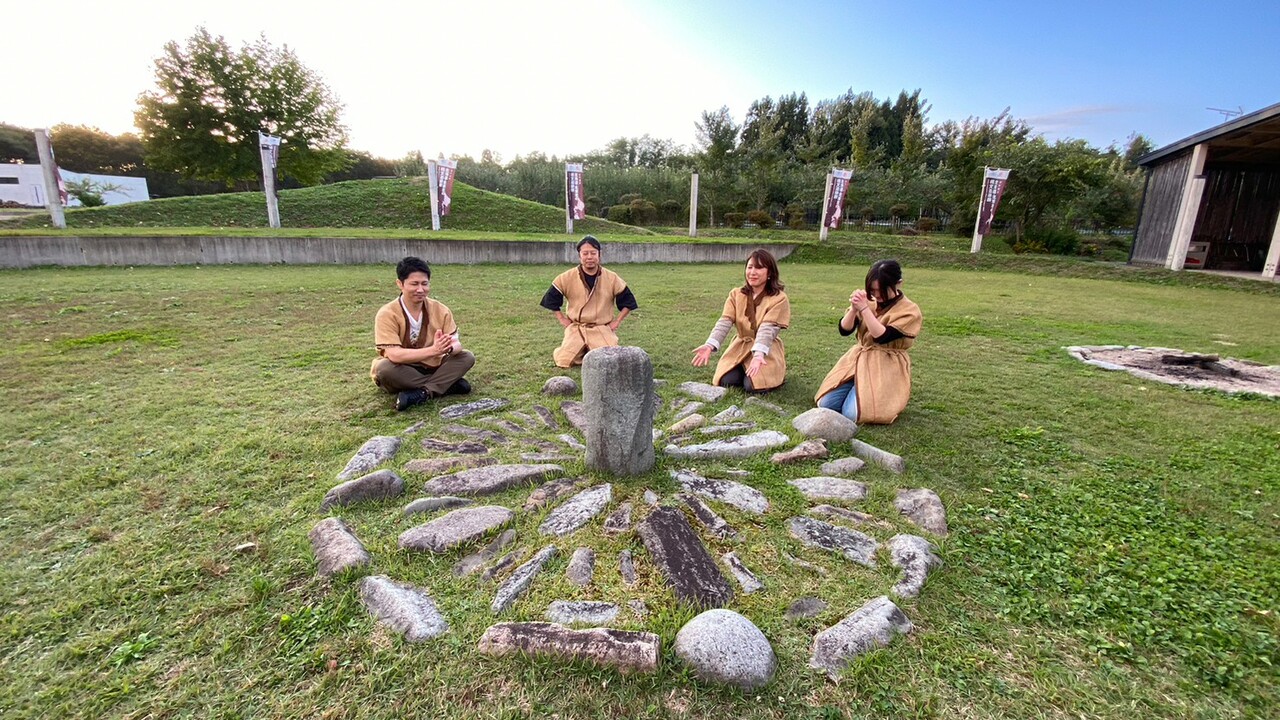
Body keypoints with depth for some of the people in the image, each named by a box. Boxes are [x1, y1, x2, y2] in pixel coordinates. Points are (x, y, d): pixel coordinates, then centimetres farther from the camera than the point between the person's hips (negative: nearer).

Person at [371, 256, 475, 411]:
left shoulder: (440, 310, -8)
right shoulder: (387, 313, -19)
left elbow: (456, 344, -13)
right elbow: (394, 355, -30)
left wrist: (448, 348, -39)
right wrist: (433, 350, -42)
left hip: (431, 369, 3)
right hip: (401, 374, -3)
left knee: (467, 357, -17)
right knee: (384, 368, -36)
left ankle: (422, 393, -28)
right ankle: (448, 384, -24)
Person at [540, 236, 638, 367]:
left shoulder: (612, 278, -2)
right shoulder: (567, 277, -3)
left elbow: (628, 301, 7)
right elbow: (551, 299, 8)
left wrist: (616, 322, -1)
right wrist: (562, 320, 2)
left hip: (602, 328, 0)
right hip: (575, 328, 0)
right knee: (564, 361, -15)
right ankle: (581, 351, 20)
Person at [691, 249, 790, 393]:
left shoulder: (779, 298, -12)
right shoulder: (736, 294, 0)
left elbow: (767, 329, -24)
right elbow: (724, 322, -13)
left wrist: (758, 354, -43)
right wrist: (709, 345, -31)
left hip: (766, 350, -3)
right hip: (740, 346, 3)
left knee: (754, 386, -24)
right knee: (726, 381, -18)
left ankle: (775, 374, 11)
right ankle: (743, 370, 16)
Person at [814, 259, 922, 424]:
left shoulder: (910, 311, -10)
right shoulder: (868, 302, 3)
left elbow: (882, 337, -22)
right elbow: (844, 330, -2)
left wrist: (864, 308, -24)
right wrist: (854, 308, -19)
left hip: (886, 367, -5)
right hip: (858, 358, 5)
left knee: (852, 413, -22)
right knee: (826, 404, -10)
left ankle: (883, 397, 10)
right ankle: (858, 390, 18)